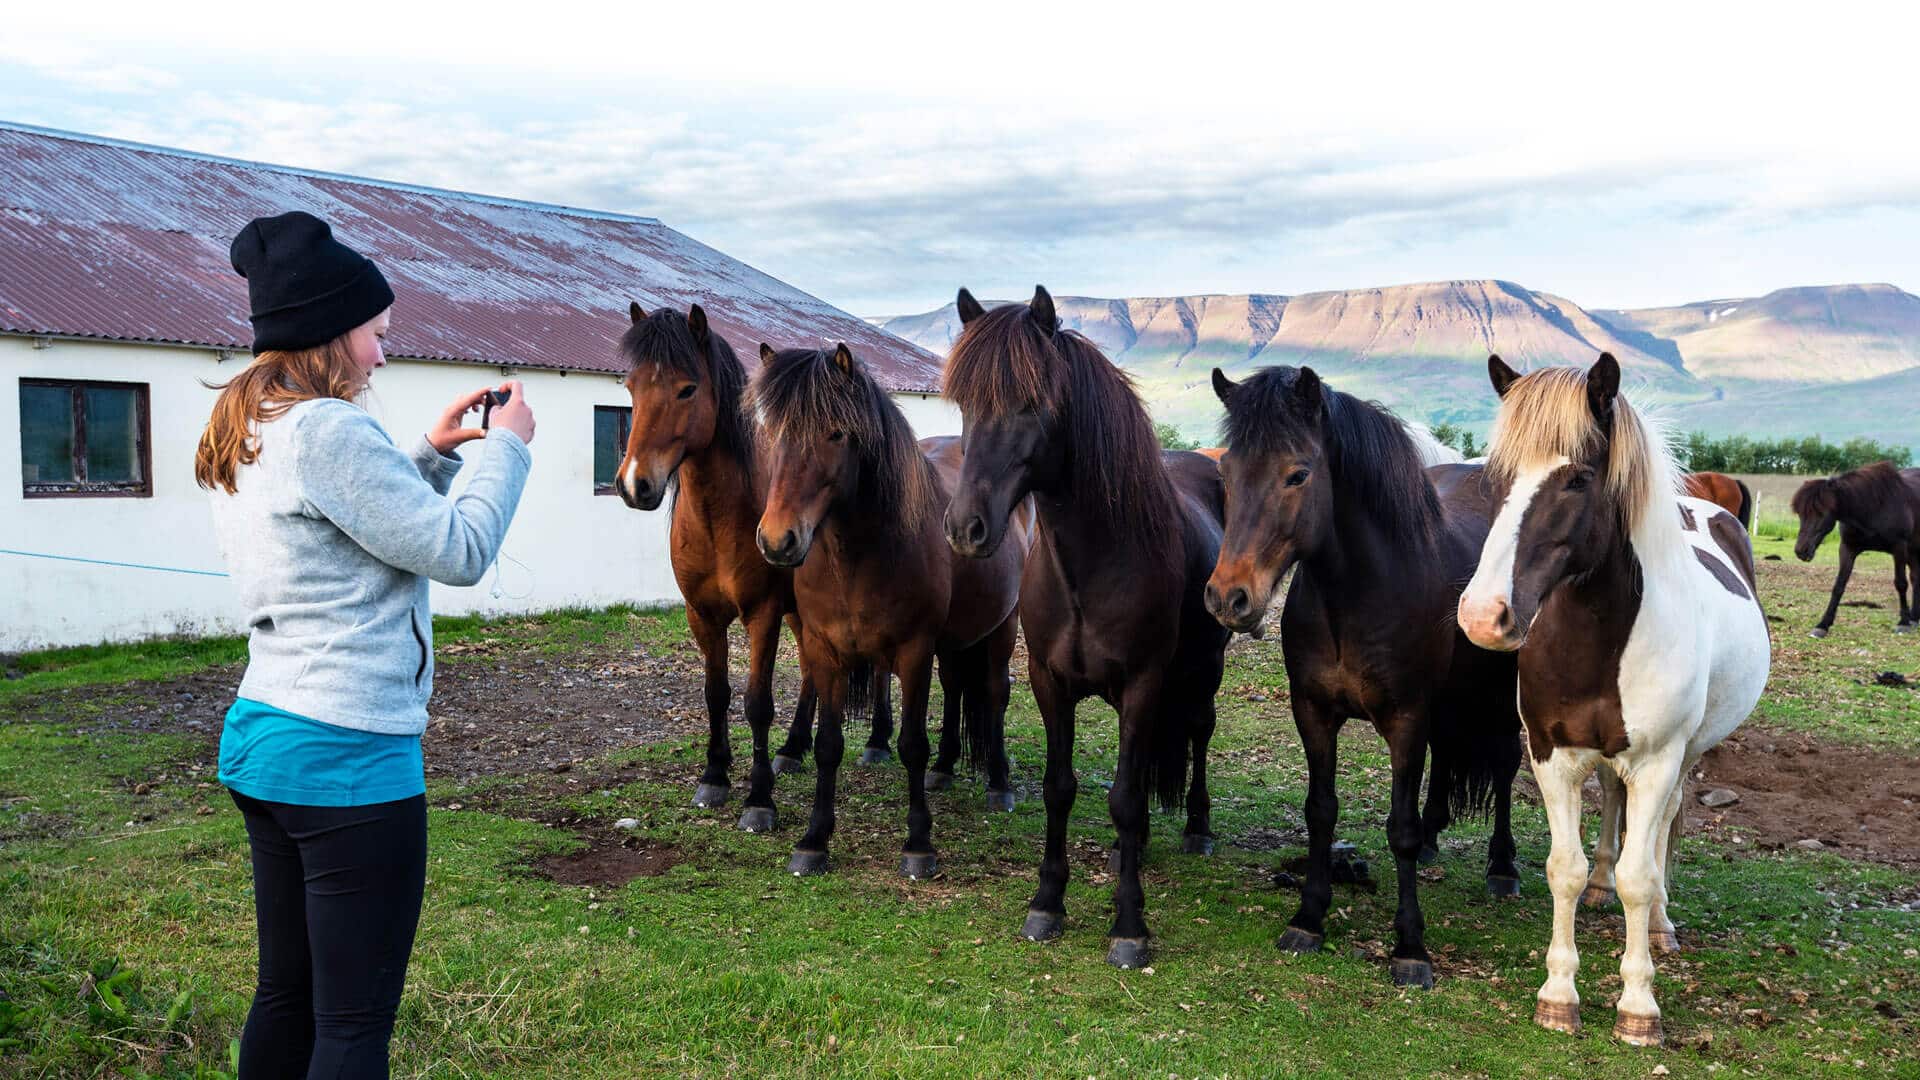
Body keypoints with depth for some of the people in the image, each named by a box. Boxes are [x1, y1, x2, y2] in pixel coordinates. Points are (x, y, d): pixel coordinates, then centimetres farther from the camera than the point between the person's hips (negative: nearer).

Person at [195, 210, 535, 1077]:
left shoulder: (243, 437, 12)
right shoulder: (331, 431, -17)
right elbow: (460, 551, -14)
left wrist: (432, 454, 16)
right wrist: (508, 447, -1)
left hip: (258, 738, 10)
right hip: (350, 752, -10)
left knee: (287, 995, 18)